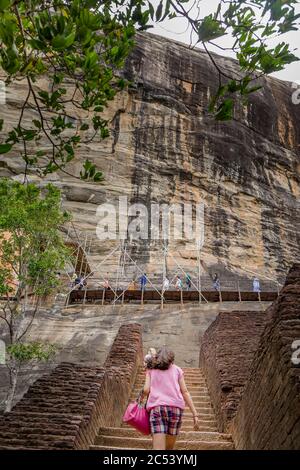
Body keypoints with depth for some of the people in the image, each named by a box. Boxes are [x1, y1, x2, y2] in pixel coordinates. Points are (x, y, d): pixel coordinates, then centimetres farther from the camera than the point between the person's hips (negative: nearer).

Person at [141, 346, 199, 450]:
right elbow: (185, 392, 10)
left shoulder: (151, 369, 19)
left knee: (158, 447, -9)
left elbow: (146, 390, 6)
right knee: (169, 448, 16)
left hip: (156, 408, -1)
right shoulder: (177, 369, 19)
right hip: (175, 407, 1)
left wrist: (141, 397, 27)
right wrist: (195, 414, 8)